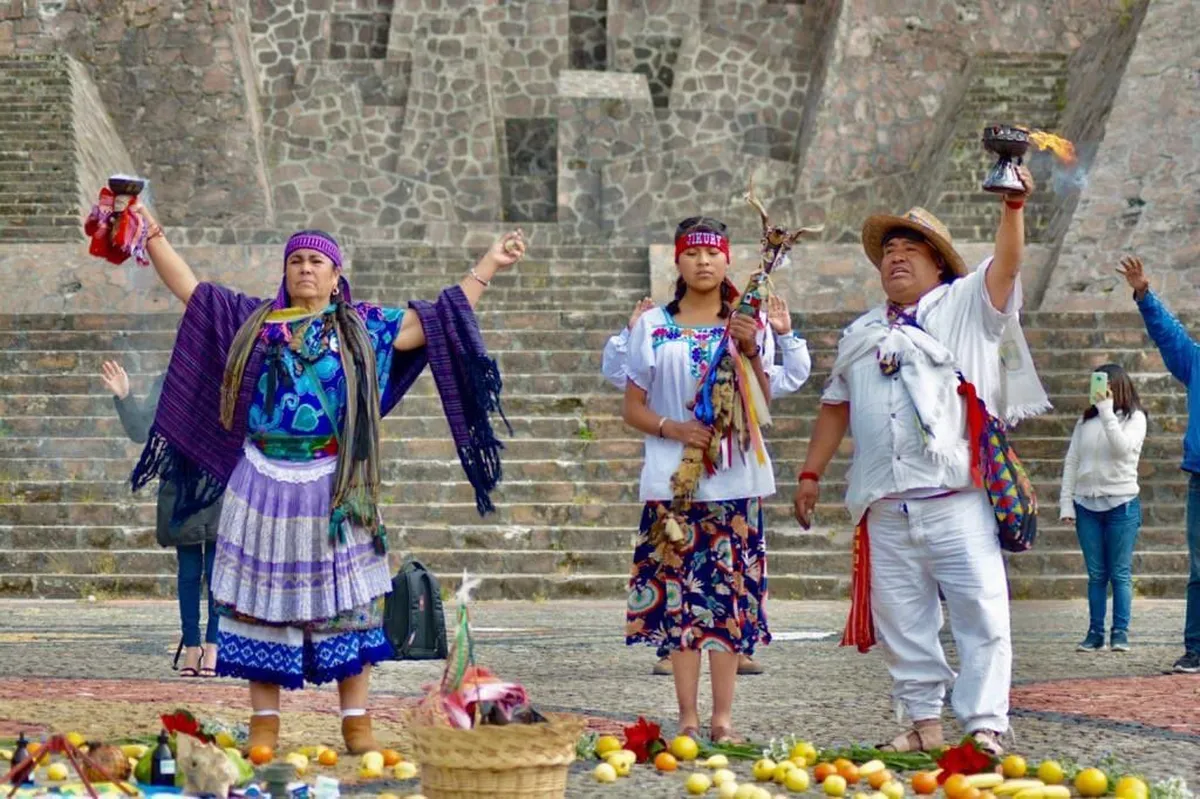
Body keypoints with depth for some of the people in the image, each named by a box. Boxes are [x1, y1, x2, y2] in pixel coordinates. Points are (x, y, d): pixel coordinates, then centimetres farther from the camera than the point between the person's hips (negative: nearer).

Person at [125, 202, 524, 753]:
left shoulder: (364, 327, 7)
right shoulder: (256, 321, 11)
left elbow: (436, 322, 5)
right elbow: (189, 290, 15)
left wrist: (488, 266, 2)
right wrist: (155, 238, 10)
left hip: (334, 488, -1)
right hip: (265, 485, 1)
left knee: (346, 602, 0)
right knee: (262, 601, 2)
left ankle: (357, 724, 7)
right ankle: (264, 724, 8)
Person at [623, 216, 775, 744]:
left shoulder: (746, 324, 9)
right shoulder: (652, 326, 9)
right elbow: (632, 407, 8)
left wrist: (751, 351, -14)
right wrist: (672, 429, -10)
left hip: (733, 476, 0)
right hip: (672, 476, 0)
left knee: (730, 591, -2)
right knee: (679, 592, -4)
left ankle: (723, 716, 1)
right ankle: (688, 717, 0)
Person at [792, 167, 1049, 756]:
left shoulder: (966, 307, 9)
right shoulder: (860, 335, 24)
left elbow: (1006, 265, -7)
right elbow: (835, 405, 27)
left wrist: (1013, 206, -22)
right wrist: (811, 472, 21)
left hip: (957, 499, -4)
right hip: (886, 506, 5)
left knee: (980, 612, -8)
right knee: (901, 619, 5)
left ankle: (985, 725, -7)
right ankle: (924, 721, 12)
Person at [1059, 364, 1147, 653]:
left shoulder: (1135, 418, 2)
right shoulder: (1086, 420, 12)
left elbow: (1123, 447, -18)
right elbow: (1071, 462, 11)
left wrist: (1106, 411, -18)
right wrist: (1066, 503, 4)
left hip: (1121, 504, -3)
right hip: (1086, 504, 3)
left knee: (1120, 573, -1)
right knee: (1096, 574, 6)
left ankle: (1120, 633, 1)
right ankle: (1095, 632, 8)